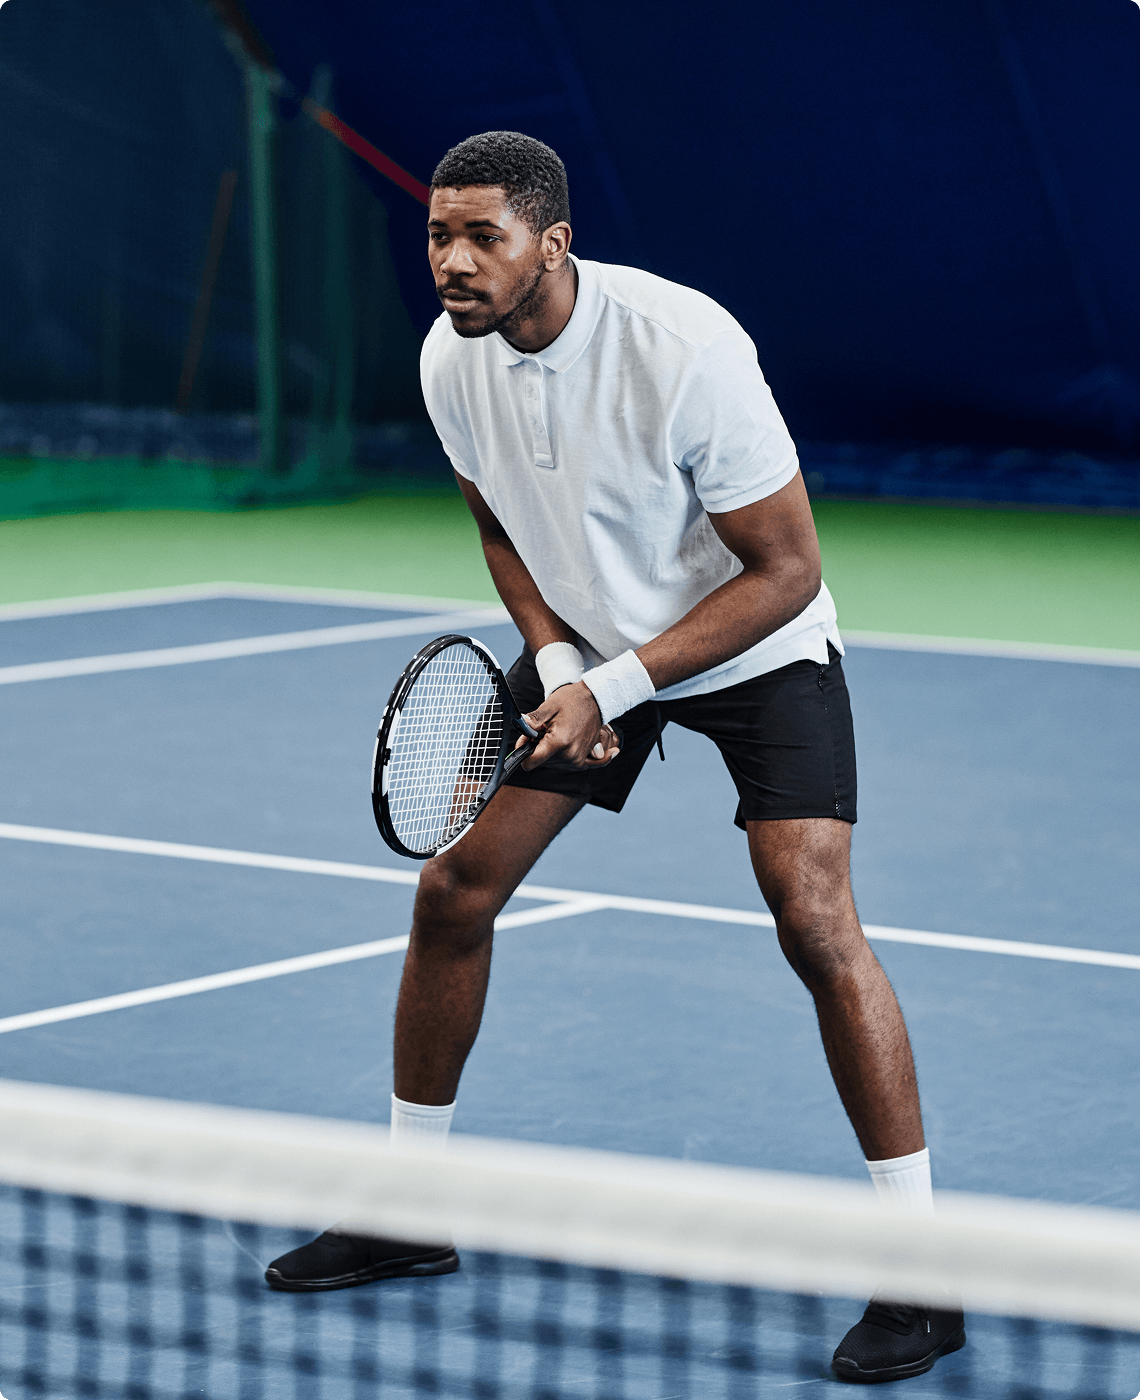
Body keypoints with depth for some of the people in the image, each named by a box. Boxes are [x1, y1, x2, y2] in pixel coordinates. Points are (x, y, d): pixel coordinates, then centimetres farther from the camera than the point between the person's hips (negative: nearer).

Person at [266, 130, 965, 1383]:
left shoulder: (685, 349, -31)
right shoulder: (451, 360, -12)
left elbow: (785, 570, -25)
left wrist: (617, 687, -28)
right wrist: (551, 656, -11)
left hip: (754, 647, -6)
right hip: (587, 650, 6)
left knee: (813, 921, -20)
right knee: (452, 889, 2)